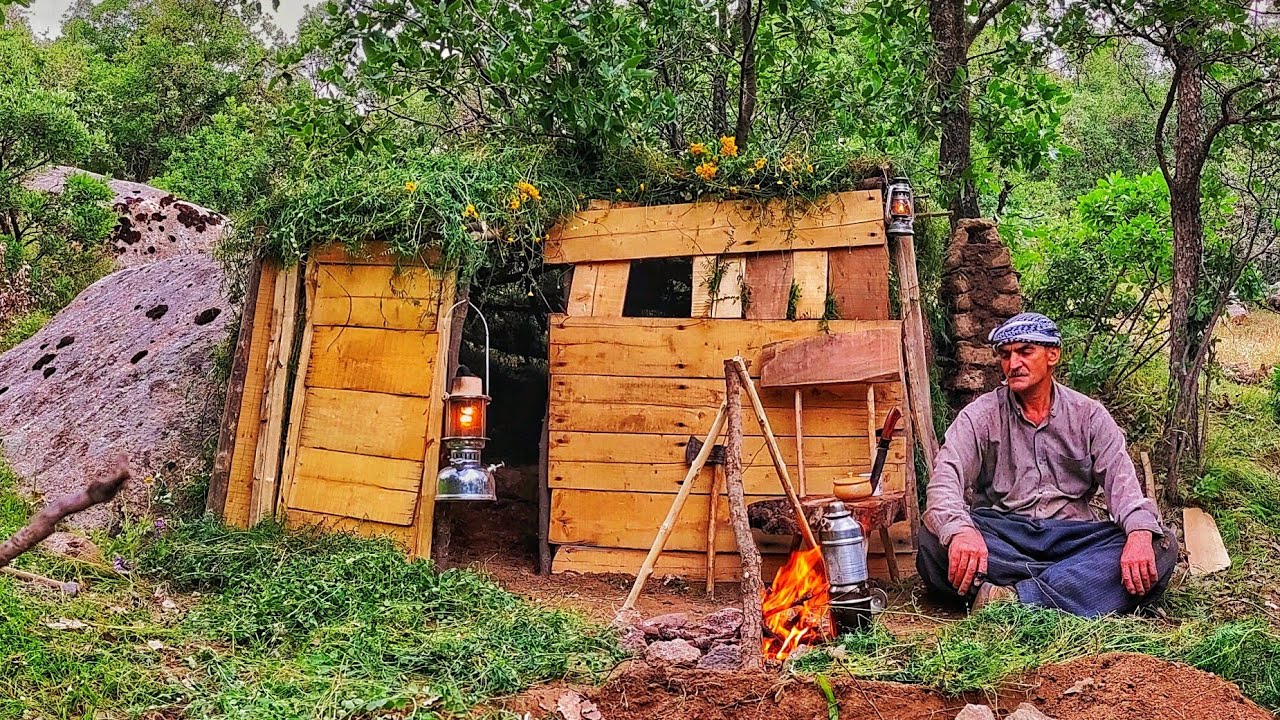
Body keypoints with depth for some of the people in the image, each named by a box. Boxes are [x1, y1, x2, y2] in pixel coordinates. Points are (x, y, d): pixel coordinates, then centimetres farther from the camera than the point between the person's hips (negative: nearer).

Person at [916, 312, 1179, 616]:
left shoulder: (1089, 415, 10)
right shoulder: (981, 415, 4)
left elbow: (1121, 482, -2)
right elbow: (945, 477, -12)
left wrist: (1140, 533, -26)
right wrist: (959, 530, -36)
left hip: (1070, 537, 2)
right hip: (1000, 535, -2)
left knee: (1161, 547, -23)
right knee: (935, 539, -32)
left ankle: (1016, 598, -37)